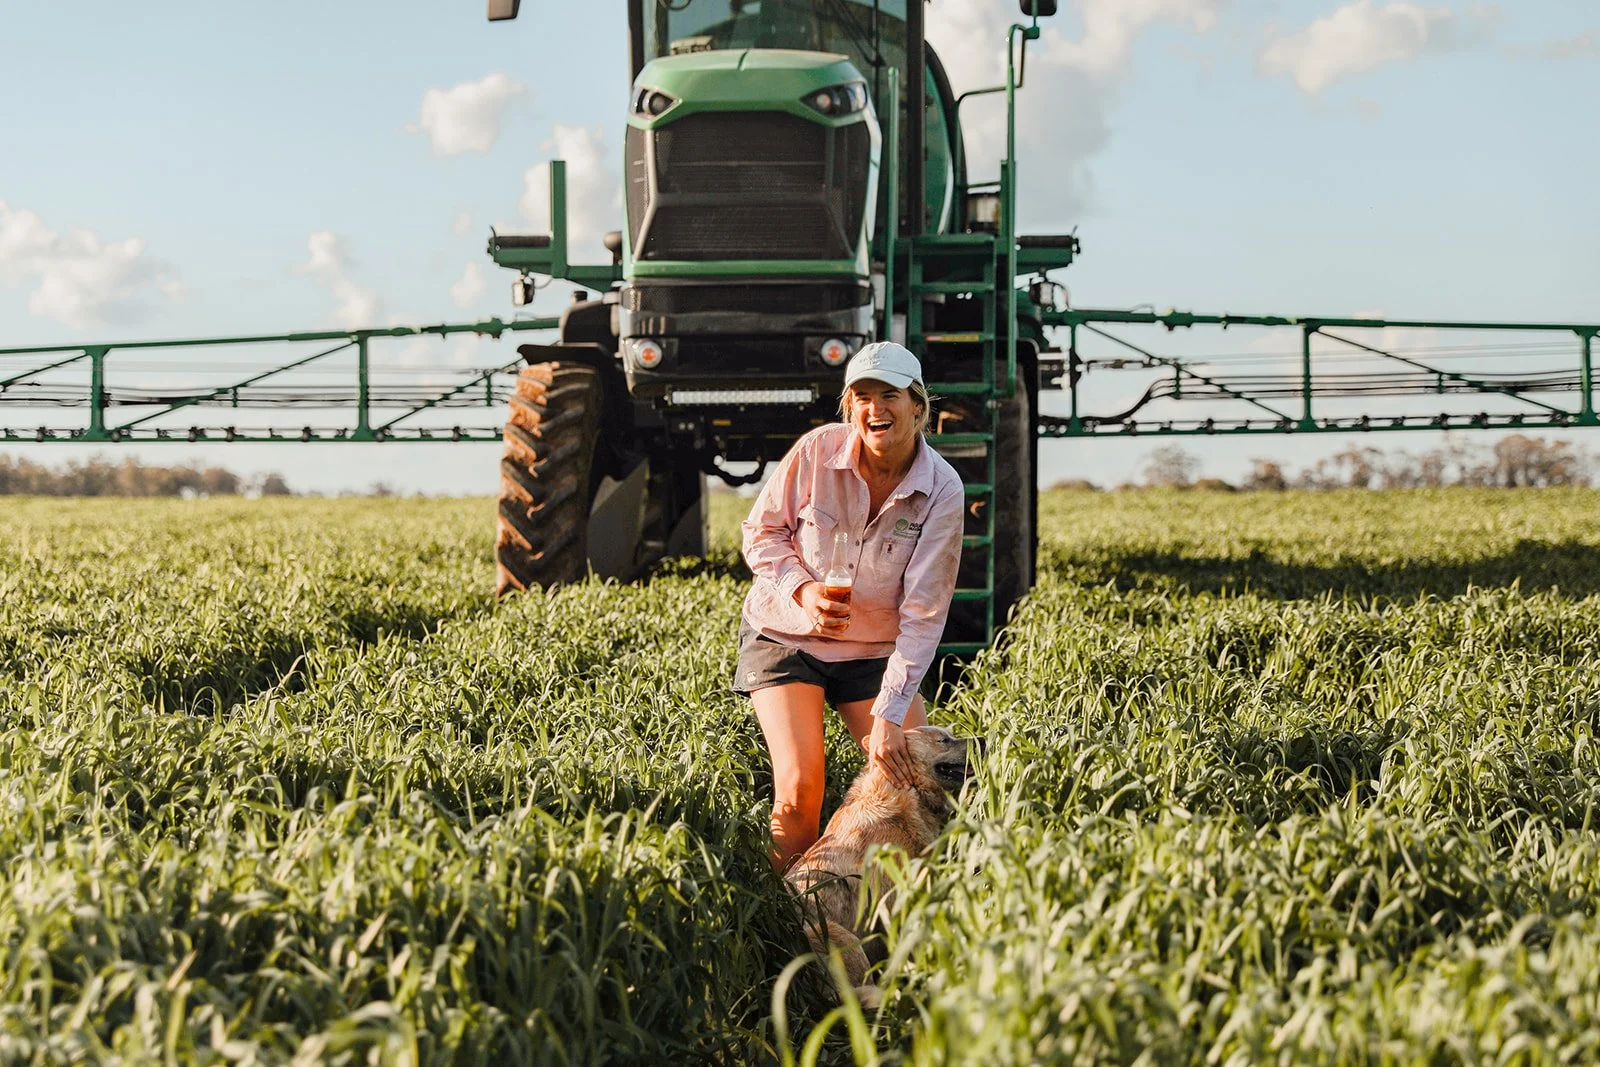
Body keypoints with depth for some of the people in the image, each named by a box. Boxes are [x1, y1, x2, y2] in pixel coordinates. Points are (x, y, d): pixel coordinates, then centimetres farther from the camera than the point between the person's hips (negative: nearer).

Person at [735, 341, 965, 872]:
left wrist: (890, 715, -23)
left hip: (876, 650, 2)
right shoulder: (817, 450, -16)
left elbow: (923, 613, -17)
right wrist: (802, 590, -21)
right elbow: (761, 530, -2)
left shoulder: (942, 490, -15)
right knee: (799, 786, -16)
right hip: (787, 634, -1)